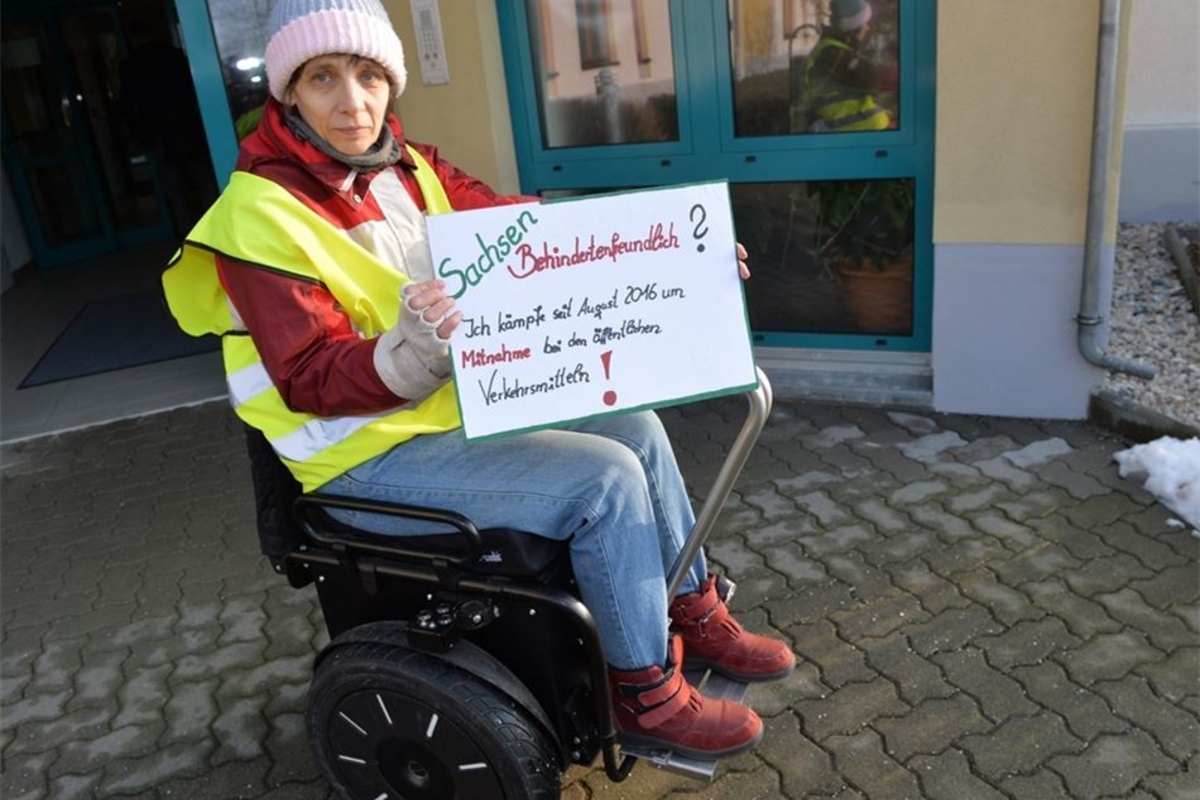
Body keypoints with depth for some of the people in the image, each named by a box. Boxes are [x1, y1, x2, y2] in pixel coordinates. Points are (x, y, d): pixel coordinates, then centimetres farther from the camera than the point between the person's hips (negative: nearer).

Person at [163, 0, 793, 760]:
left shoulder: (408, 165, 2)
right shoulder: (262, 212, -18)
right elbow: (312, 382, -21)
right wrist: (411, 349, -41)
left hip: (460, 403, 8)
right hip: (369, 453, -7)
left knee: (638, 427, 4)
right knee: (606, 479, -19)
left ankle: (692, 613, 22)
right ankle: (647, 696, 0)